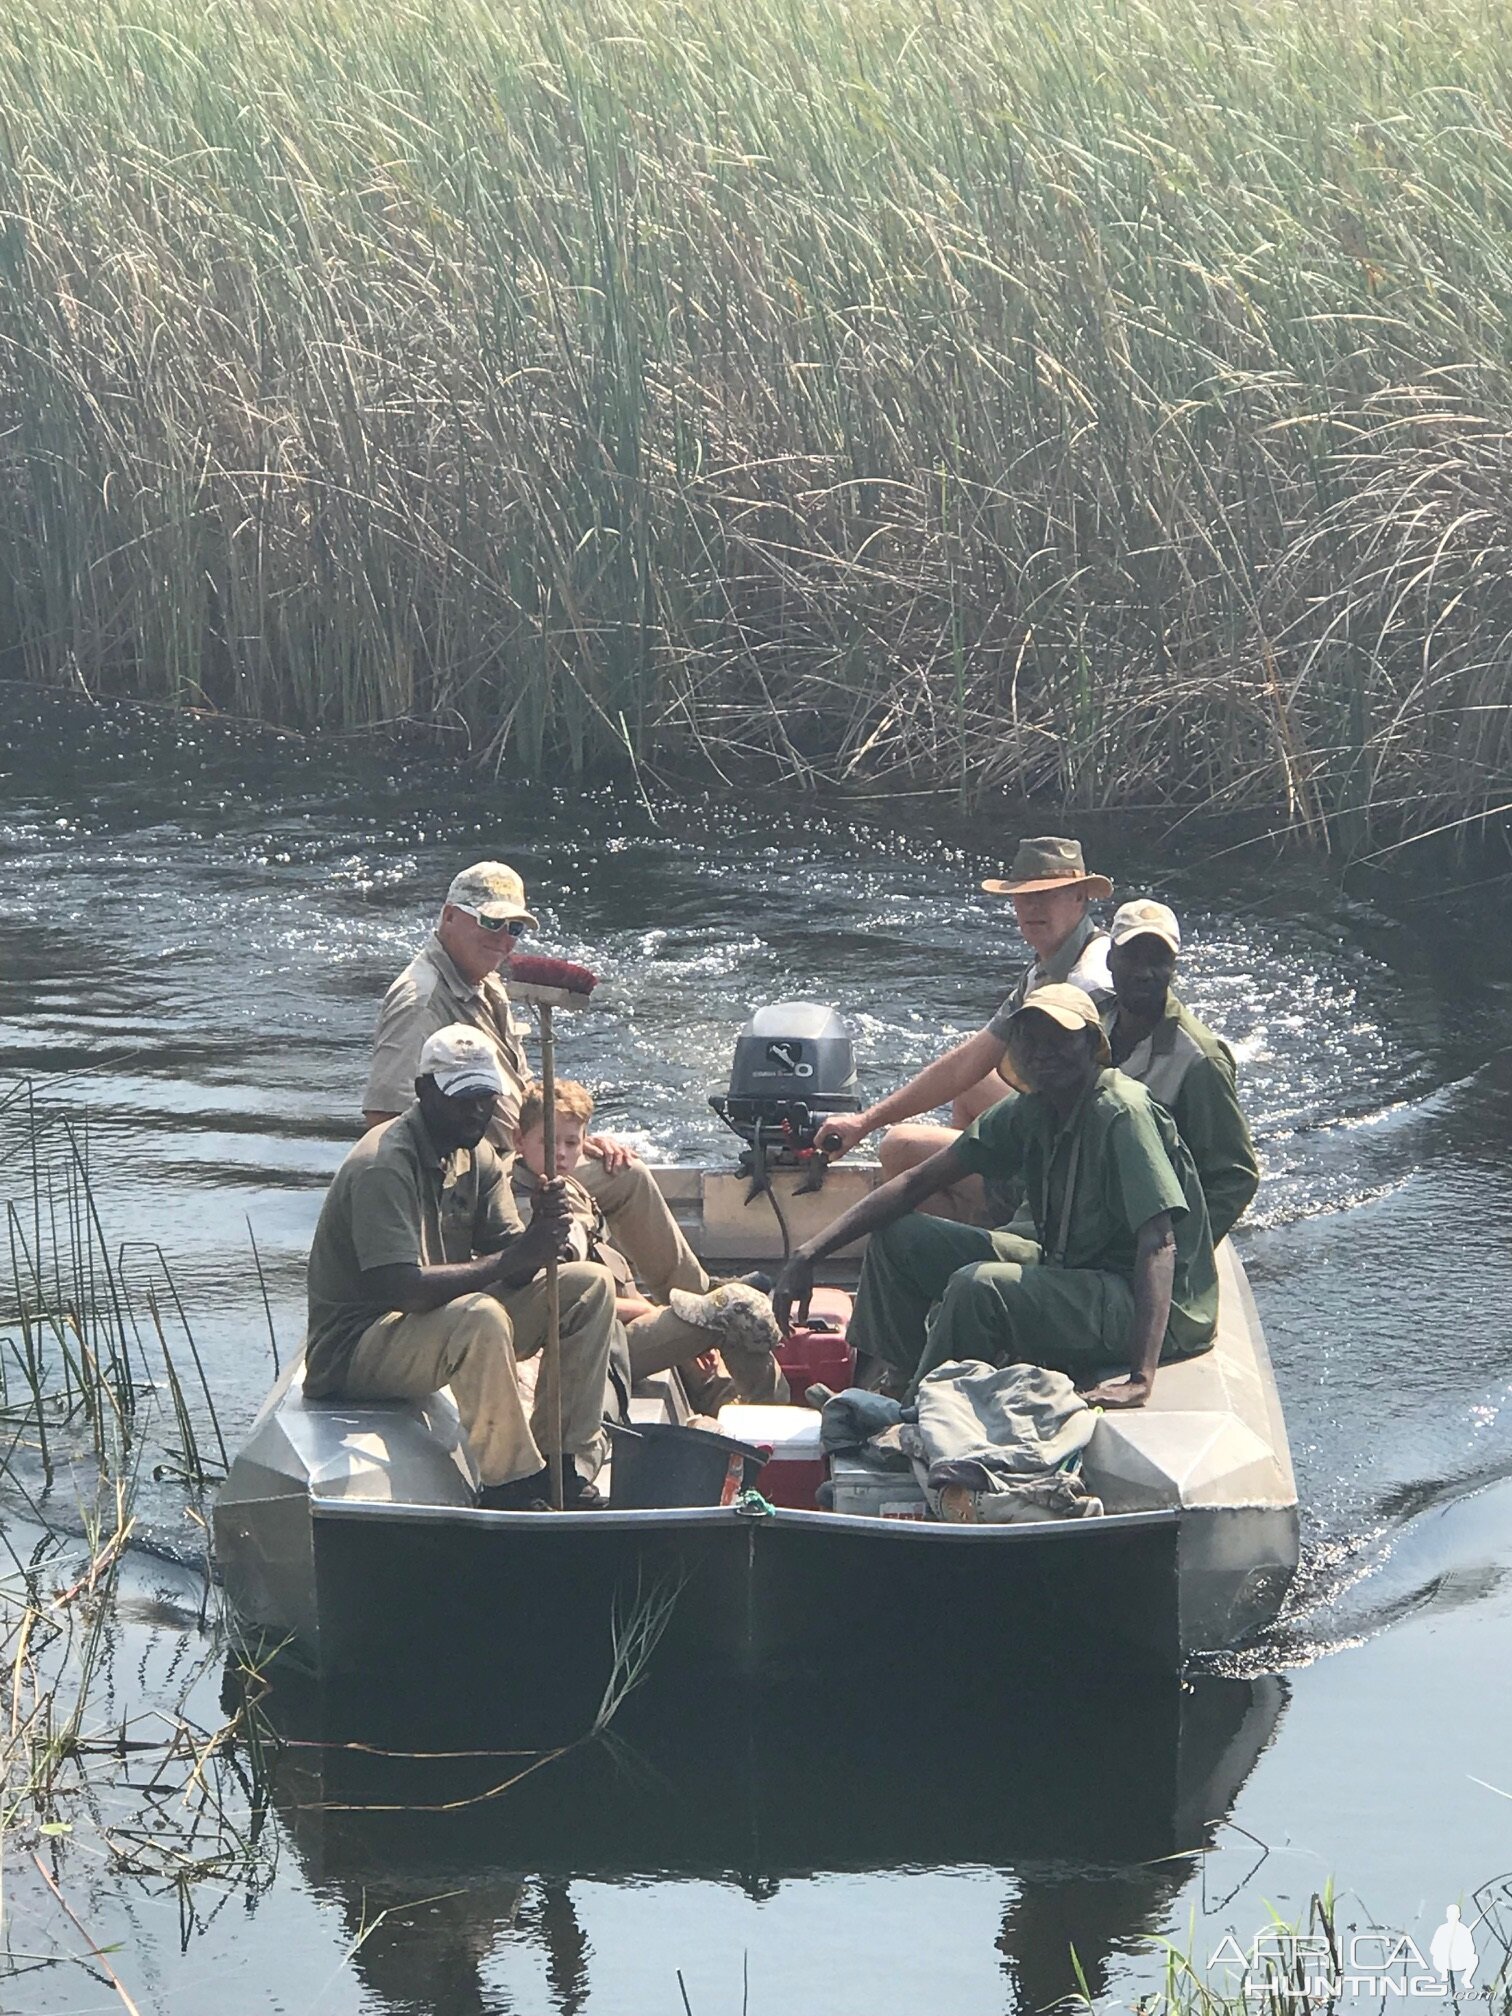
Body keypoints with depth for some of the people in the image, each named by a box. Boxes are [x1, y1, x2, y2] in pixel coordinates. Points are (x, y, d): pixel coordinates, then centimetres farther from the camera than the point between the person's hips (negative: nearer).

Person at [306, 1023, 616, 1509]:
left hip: (446, 1330, 9)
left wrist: (541, 1234, -21)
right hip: (354, 1352, -9)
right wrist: (509, 1261, -30)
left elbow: (511, 1265, 2)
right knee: (480, 1318, -38)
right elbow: (399, 1287, -32)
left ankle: (566, 1467, -1)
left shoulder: (476, 1156, 7)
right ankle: (509, 1487, -25)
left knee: (590, 1286, -1)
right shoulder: (383, 1167, -22)